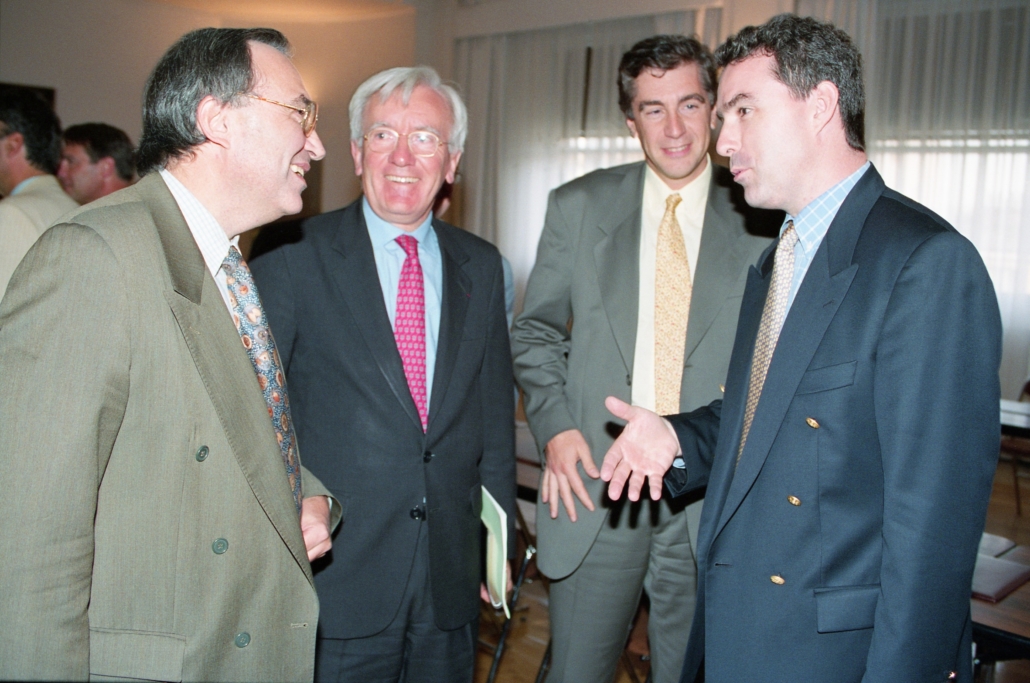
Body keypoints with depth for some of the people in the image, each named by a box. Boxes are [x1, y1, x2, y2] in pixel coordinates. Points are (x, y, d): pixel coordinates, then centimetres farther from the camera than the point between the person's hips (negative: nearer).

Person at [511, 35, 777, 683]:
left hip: (709, 494, 0)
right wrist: (555, 426, -5)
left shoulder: (763, 220, -1)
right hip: (593, 483, 1)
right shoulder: (579, 206, 3)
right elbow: (535, 331, 9)